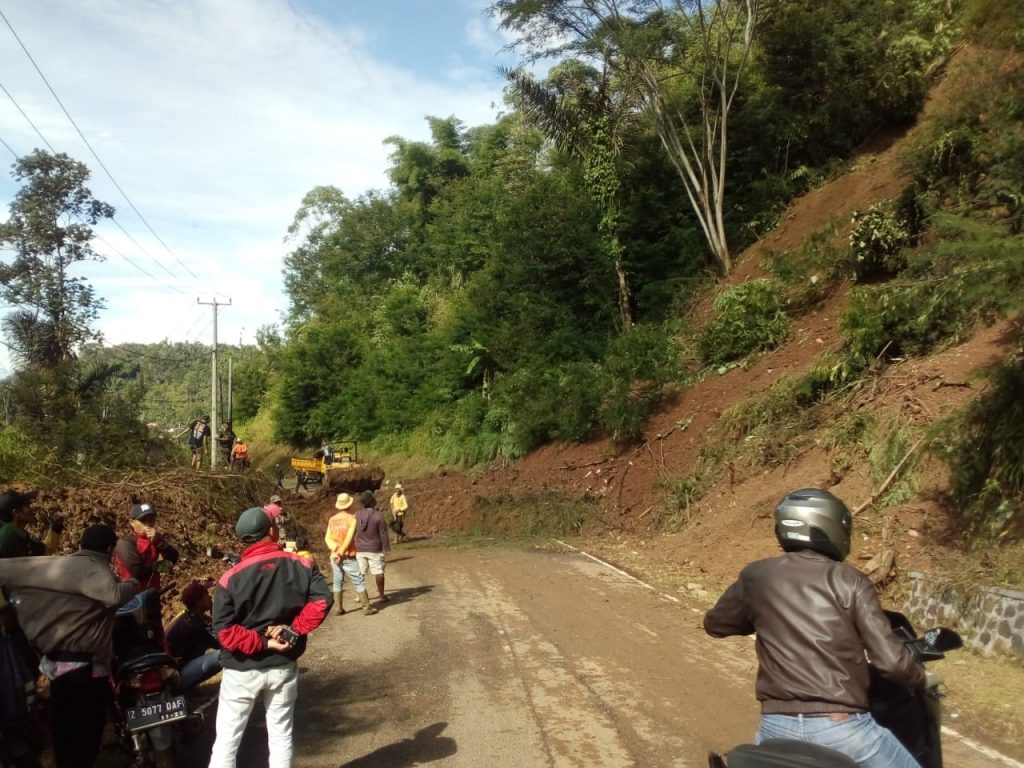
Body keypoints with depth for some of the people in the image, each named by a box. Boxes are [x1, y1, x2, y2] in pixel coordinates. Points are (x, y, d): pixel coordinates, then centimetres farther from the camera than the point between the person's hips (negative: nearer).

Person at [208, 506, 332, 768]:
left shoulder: (231, 578, -12)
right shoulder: (301, 565, -8)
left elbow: (223, 631, -17)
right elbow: (322, 600, -16)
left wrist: (262, 643, -12)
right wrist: (294, 628, -12)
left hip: (242, 671, -2)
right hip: (284, 667, 2)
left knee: (226, 741, 11)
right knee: (281, 736, 16)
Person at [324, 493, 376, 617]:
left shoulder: (332, 519, 4)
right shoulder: (351, 518, -10)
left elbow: (327, 537, -2)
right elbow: (349, 537, -17)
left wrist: (336, 549, -12)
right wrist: (341, 552, -11)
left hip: (335, 556, 5)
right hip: (348, 556, -5)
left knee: (337, 583, 12)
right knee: (359, 582, 1)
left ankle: (338, 609, 13)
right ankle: (367, 607, 1)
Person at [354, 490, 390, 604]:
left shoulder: (357, 515, -4)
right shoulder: (378, 515, -16)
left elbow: (353, 532, 8)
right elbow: (383, 534, -11)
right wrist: (386, 547, -3)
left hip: (360, 549, 4)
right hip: (375, 549, -4)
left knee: (360, 573, 13)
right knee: (378, 572, 6)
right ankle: (381, 595, 11)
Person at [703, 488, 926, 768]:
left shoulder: (756, 576, 4)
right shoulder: (850, 581, -4)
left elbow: (715, 623, 19)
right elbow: (891, 660, -9)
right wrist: (919, 679, 13)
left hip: (777, 728, 3)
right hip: (841, 727, -2)